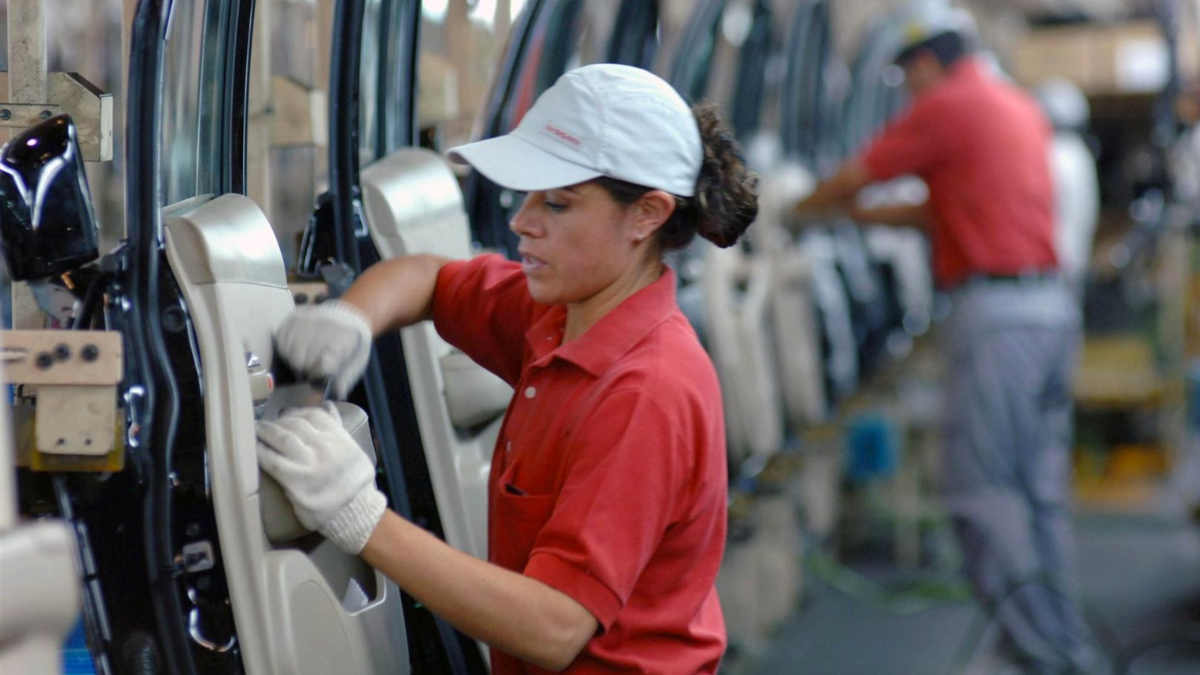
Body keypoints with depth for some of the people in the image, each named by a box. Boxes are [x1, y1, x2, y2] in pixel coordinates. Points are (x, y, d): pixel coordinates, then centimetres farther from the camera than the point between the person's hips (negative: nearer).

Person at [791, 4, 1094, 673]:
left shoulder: (946, 108, -7)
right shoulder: (1023, 108, 19)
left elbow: (853, 176, 4)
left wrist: (806, 209, 24)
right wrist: (864, 215, 33)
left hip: (996, 313, -9)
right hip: (1055, 306, 9)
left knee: (983, 487, -5)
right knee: (1041, 487, 12)